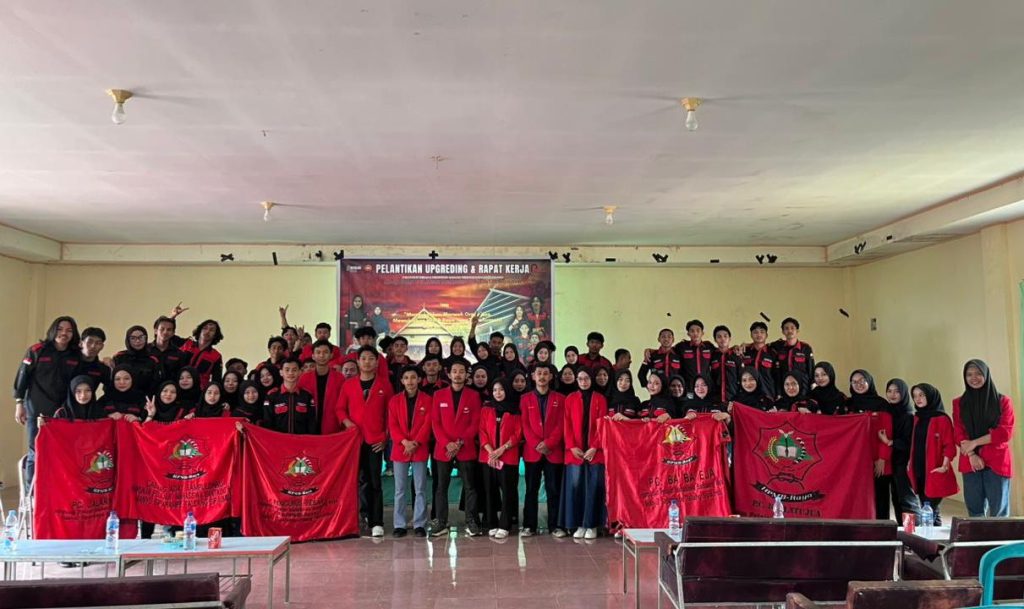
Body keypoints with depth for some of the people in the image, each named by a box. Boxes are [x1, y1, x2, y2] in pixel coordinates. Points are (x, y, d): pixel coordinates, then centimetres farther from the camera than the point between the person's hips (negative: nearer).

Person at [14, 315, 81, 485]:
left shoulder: (76, 356, 5)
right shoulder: (37, 350, -1)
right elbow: (22, 376, 0)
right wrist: (19, 403, -4)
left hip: (63, 412, 2)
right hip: (37, 410, -2)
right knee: (36, 452, 1)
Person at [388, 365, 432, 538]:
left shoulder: (427, 400, 2)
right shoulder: (394, 400, 6)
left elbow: (427, 424, -3)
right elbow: (392, 425, 1)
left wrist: (415, 443, -13)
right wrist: (404, 442, -13)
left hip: (420, 449, -1)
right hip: (399, 449, 1)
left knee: (420, 489, 2)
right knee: (400, 490, 5)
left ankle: (419, 524, 8)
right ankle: (400, 525, 12)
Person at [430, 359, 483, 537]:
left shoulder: (474, 395, 3)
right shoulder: (439, 395, 5)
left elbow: (476, 423, -1)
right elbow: (435, 423, 1)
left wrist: (461, 443, -12)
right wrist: (447, 443, -11)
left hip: (467, 450, -1)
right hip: (443, 449, 1)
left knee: (470, 487, 2)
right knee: (441, 487, 5)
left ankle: (471, 522, 10)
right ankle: (441, 523, 12)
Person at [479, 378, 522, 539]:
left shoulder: (514, 411, 4)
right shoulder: (486, 409, 9)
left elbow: (518, 433, -1)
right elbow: (482, 432, 3)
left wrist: (502, 449, -12)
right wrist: (490, 451, -11)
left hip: (509, 456, -2)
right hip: (488, 456, 2)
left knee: (507, 490, -3)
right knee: (490, 490, 4)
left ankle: (504, 526, 3)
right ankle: (491, 524, 12)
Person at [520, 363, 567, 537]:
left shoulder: (560, 399, 7)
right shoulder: (525, 399, 7)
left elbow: (561, 425, 0)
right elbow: (525, 425, 1)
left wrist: (548, 443, -12)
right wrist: (536, 445, -11)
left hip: (554, 451, 0)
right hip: (532, 451, 0)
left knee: (554, 489, 4)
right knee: (531, 490, 5)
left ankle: (555, 525, 12)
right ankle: (529, 525, 12)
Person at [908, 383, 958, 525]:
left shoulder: (942, 419, -8)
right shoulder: (917, 418, 13)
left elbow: (950, 446, -12)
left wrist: (944, 466, -17)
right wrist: (911, 462, 11)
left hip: (934, 473, -7)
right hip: (918, 471, 7)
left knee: (930, 510, -8)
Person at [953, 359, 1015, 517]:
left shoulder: (1002, 401, 6)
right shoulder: (959, 403, 13)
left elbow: (1005, 432, -5)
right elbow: (958, 434, 5)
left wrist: (975, 442, -10)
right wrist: (972, 455, -10)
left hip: (997, 462, -2)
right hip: (970, 463, 2)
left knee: (998, 512, -3)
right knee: (975, 511, 3)